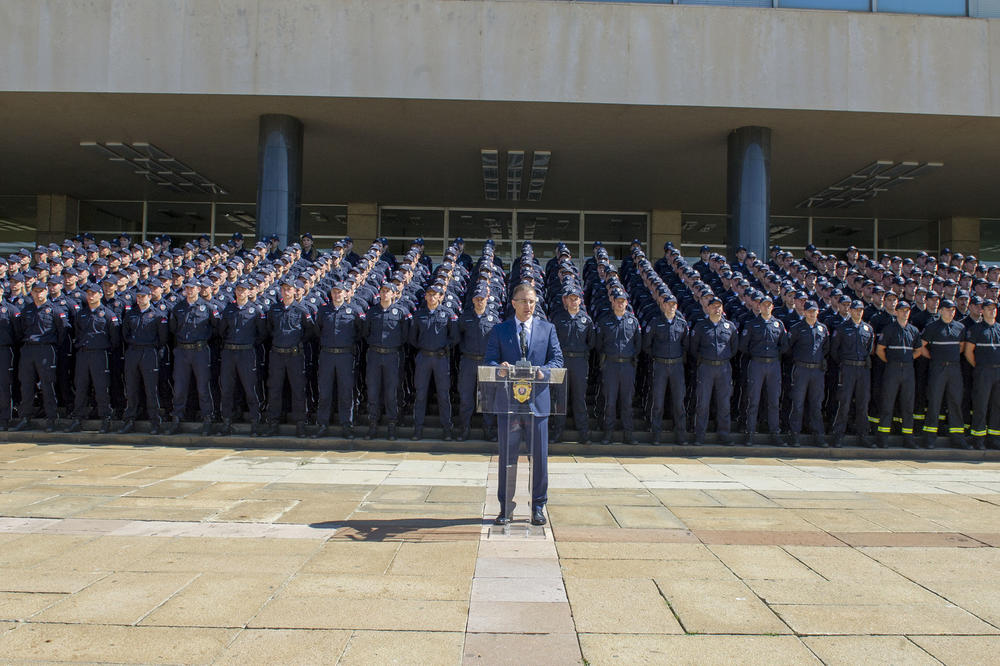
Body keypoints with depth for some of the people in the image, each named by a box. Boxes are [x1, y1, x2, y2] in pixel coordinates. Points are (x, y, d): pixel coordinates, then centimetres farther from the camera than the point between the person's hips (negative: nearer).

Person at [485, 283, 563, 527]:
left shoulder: (547, 329, 9)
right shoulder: (499, 330, 7)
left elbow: (557, 359, 3)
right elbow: (490, 360, 2)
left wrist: (543, 371, -18)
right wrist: (499, 368, -22)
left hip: (537, 399, 1)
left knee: (539, 456, 5)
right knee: (507, 456, 6)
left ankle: (538, 506, 18)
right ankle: (505, 507, 17)